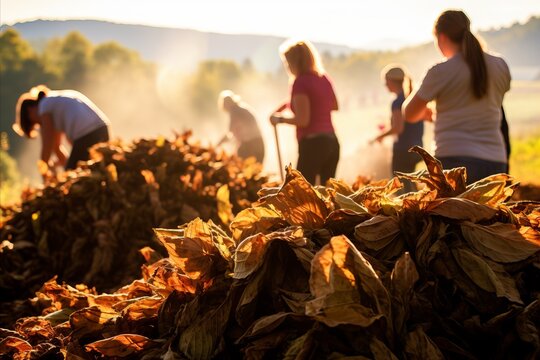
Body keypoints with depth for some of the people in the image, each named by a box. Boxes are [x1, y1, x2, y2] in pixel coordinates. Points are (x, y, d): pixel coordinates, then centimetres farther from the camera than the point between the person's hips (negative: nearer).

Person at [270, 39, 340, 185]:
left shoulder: (301, 82, -12)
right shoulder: (324, 78, 10)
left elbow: (303, 120, -18)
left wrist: (279, 119, -3)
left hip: (312, 144, -8)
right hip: (331, 141, 8)